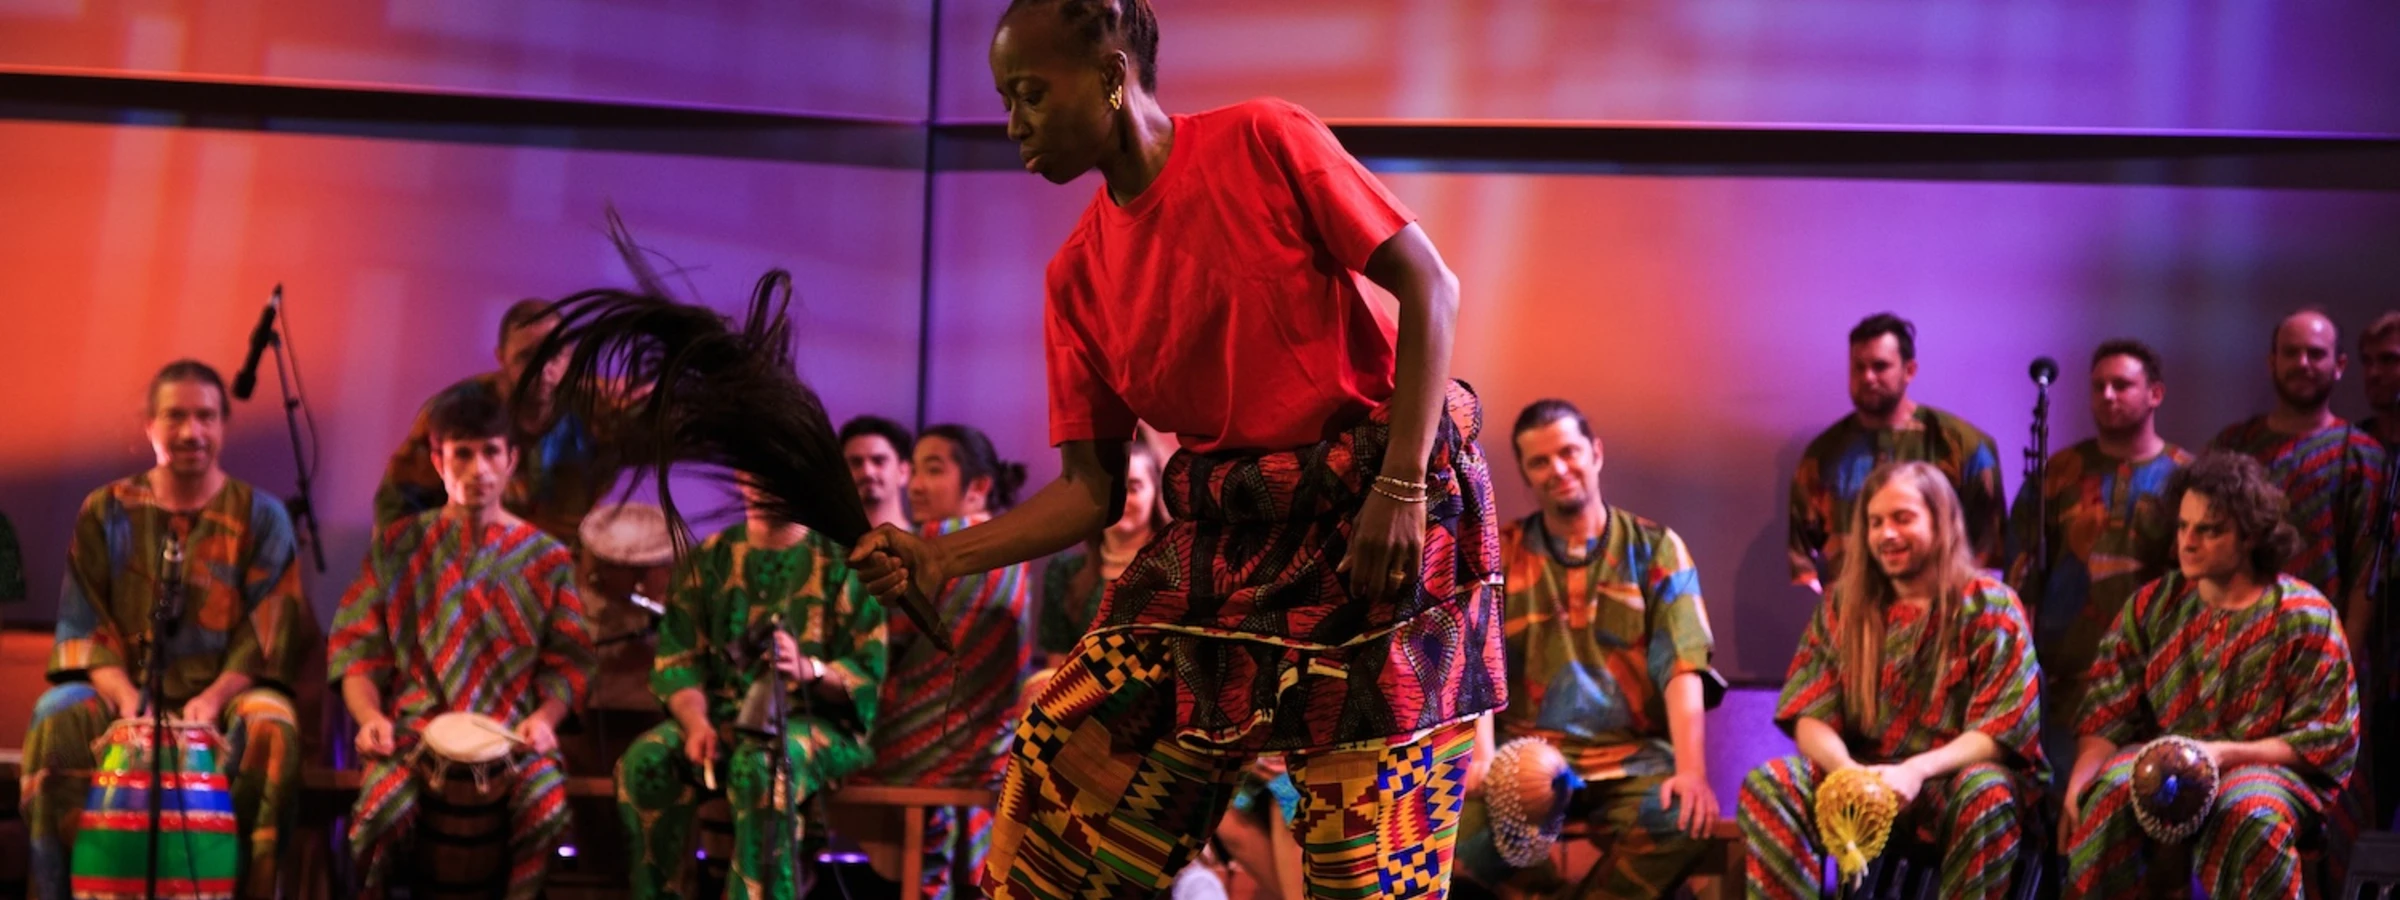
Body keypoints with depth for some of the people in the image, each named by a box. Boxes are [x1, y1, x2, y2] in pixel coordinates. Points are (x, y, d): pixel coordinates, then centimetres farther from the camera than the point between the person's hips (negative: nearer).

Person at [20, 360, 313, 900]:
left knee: (270, 730, -34)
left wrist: (214, 697, -21)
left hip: (228, 689, -1)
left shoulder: (260, 517, 4)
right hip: (124, 686, 1)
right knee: (57, 721, -29)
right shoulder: (107, 513, 8)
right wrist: (126, 696, -16)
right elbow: (83, 622, 3)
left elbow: (270, 629, -3)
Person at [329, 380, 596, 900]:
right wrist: (370, 715, -10)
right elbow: (358, 649, 8)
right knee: (382, 808, -32)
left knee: (547, 807, -32)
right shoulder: (398, 548, 11)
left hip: (512, 733, 0)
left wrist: (543, 717, -12)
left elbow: (567, 661, 8)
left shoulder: (545, 558, 10)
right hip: (416, 726, 0)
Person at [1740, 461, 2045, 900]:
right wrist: (1848, 771, -22)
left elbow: (2001, 730, -8)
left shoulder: (1990, 608, 0)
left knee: (1988, 793, -37)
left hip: (1951, 777, -3)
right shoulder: (1842, 607, 10)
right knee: (1766, 786, -25)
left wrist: (1918, 771, -25)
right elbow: (1810, 718, 2)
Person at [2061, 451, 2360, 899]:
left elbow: (2328, 741, -4)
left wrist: (2224, 753, -17)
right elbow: (2108, 715, 6)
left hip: (2267, 767, -3)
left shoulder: (2304, 617, -1)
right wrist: (2080, 779, -14)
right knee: (2114, 793, -31)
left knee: (2251, 816, -38)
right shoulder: (2152, 605, 10)